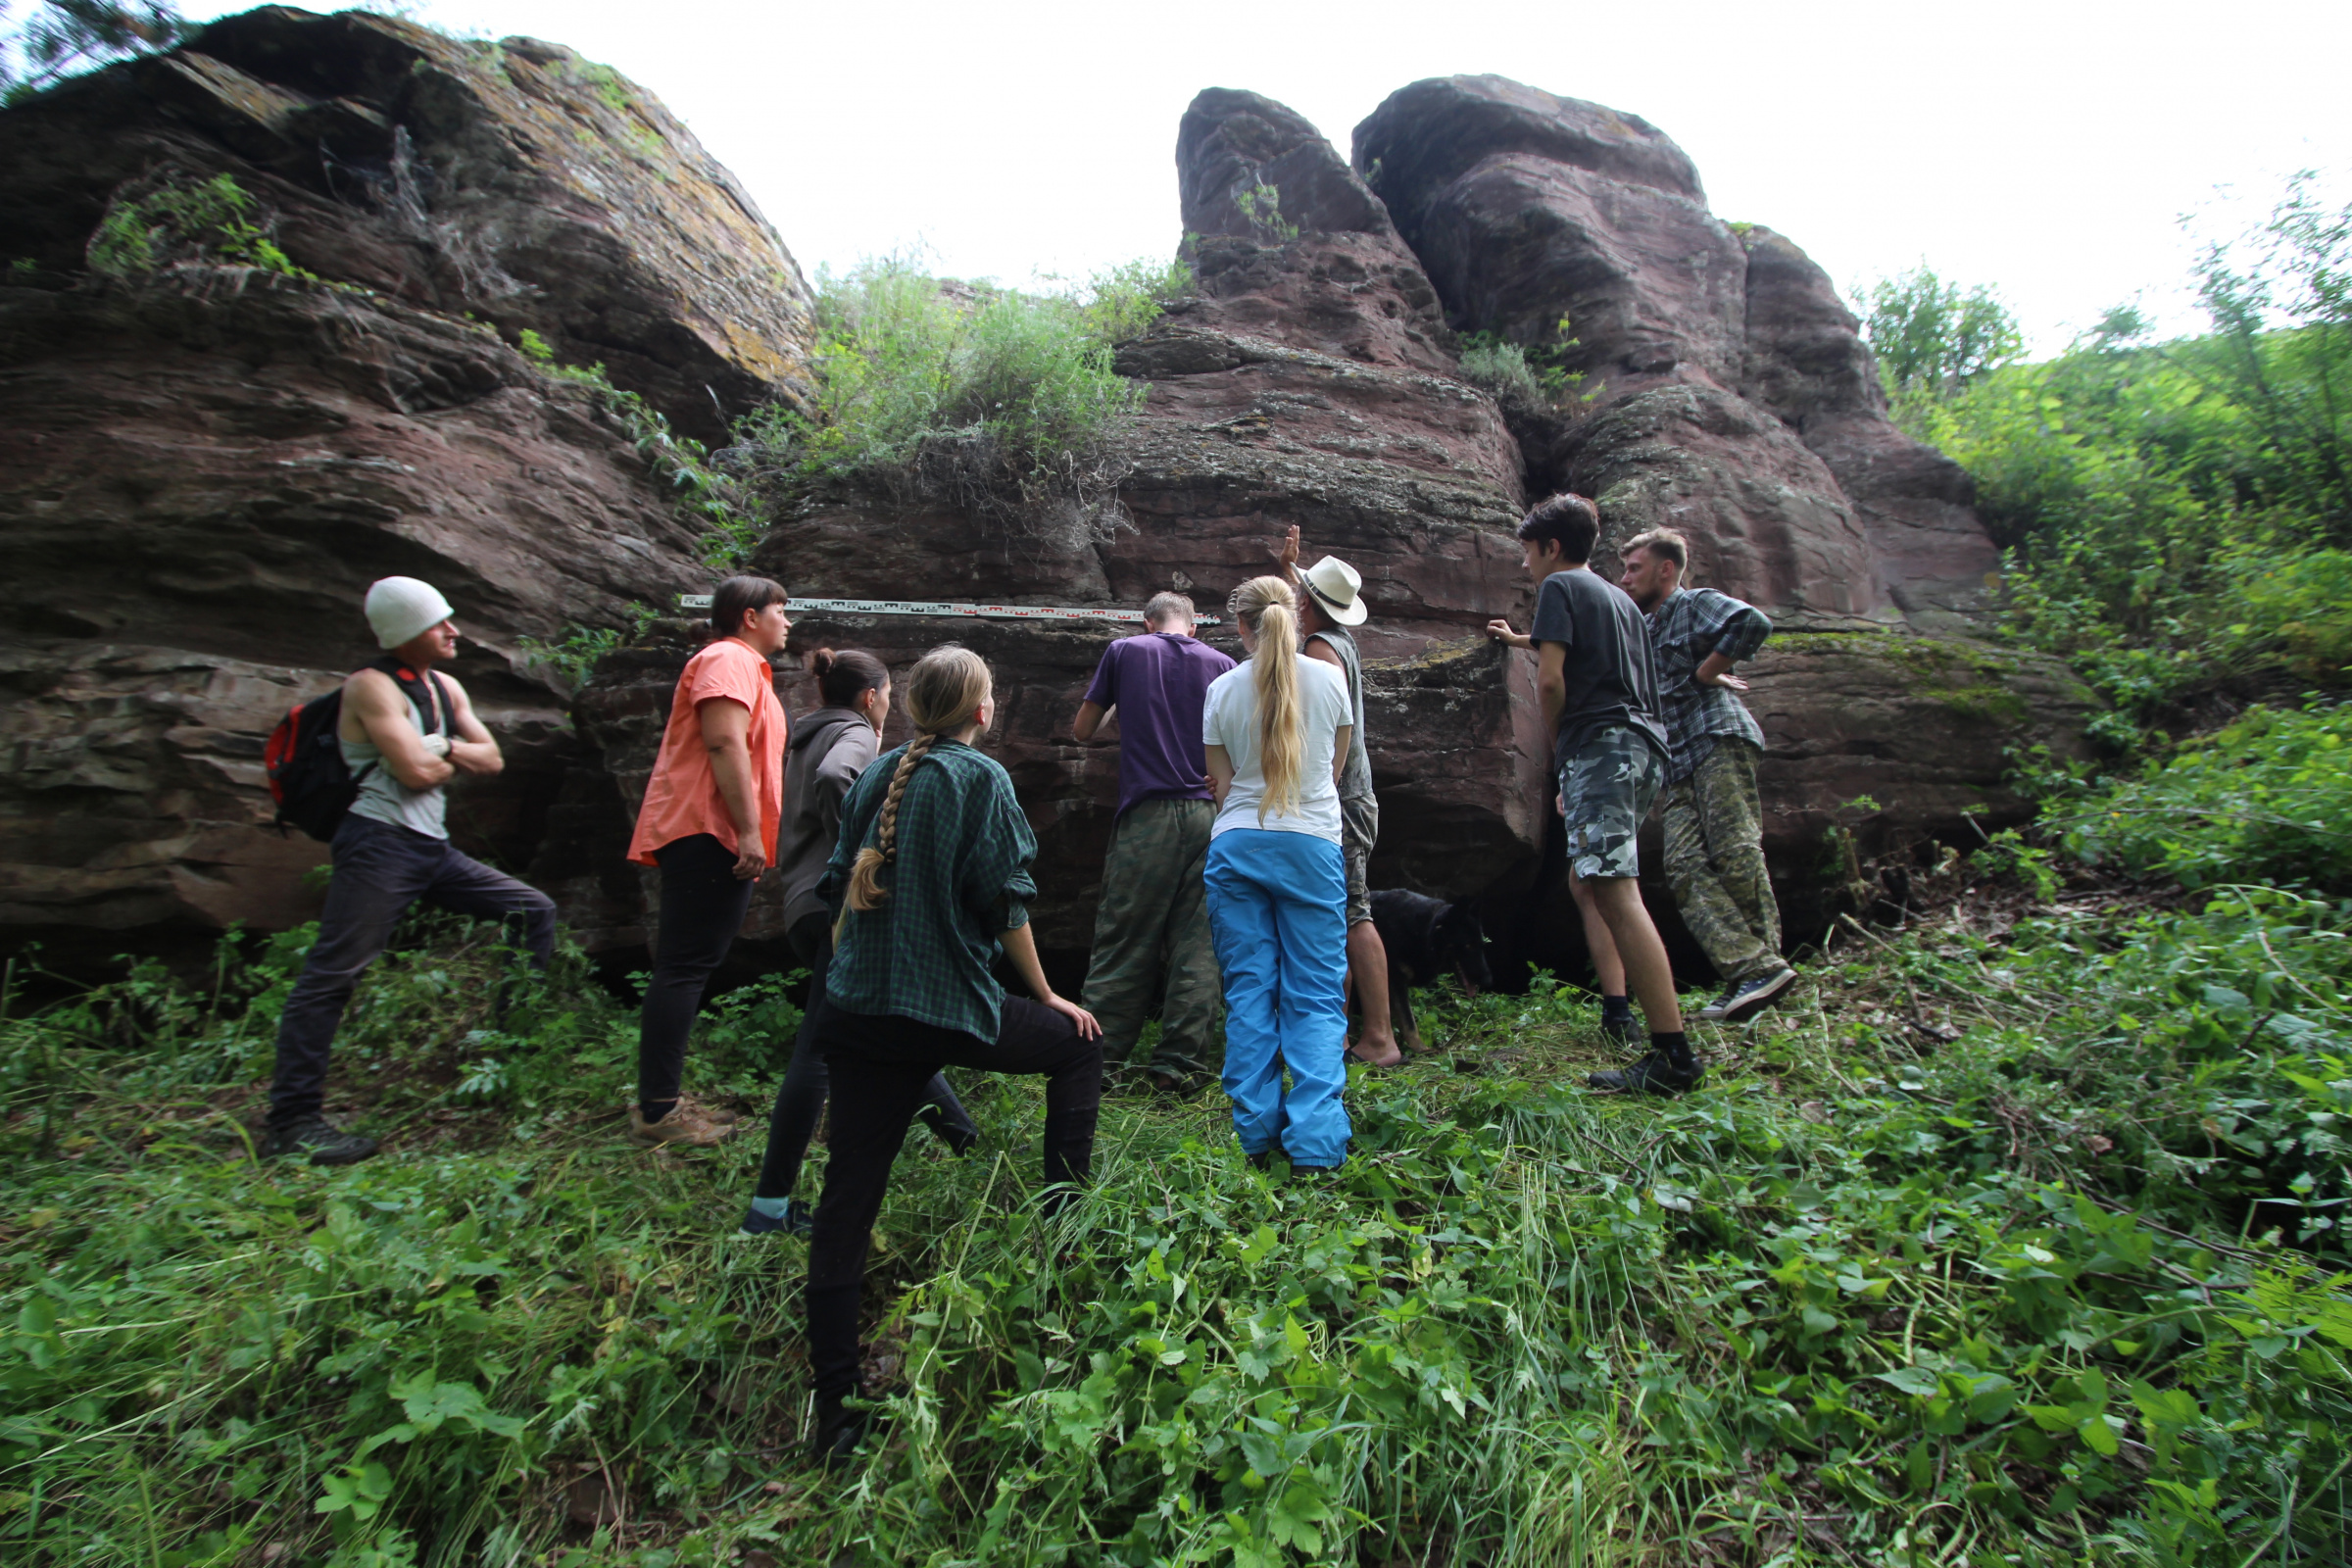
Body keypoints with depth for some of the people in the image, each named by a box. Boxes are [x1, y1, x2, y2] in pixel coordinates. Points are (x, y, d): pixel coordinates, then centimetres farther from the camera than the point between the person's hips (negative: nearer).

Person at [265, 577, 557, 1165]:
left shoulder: (447, 689, 15)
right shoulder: (372, 686, -8)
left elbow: (491, 759, 11)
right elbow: (416, 772, -18)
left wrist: (441, 748, -7)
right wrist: (455, 757, 3)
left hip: (434, 849, 8)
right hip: (380, 845, -8)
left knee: (535, 911, 7)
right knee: (331, 975, -7)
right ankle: (293, 1121, -2)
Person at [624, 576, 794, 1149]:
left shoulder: (744, 666, 26)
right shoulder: (728, 659, -7)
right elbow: (724, 742, -20)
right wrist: (749, 832, -24)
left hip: (715, 839, 11)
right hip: (709, 834, -11)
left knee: (688, 967, 11)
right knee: (685, 968, -10)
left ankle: (662, 1100, 17)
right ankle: (657, 1112, -7)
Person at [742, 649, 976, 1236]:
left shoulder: (806, 739, 23)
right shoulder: (854, 734, -4)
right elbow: (834, 780, -25)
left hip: (805, 909, 10)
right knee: (819, 1046, -11)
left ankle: (959, 1130, 33)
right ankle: (770, 1206, -9)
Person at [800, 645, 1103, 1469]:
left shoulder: (876, 775, 11)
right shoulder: (981, 778, -5)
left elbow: (840, 885, 16)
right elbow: (1004, 903, -7)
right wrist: (1046, 994, 5)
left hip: (855, 1012, 6)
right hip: (948, 1010, -5)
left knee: (848, 1196, 10)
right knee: (1077, 1043, 19)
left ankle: (834, 1404, 18)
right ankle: (1064, 1218, 20)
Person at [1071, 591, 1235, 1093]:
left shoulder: (1125, 651, 7)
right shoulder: (1221, 664, 11)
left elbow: (1083, 730, 13)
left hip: (1148, 815, -2)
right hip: (1208, 814, 2)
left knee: (1123, 942, 2)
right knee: (1196, 945, 5)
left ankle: (1096, 1060, 5)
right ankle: (1179, 1063, 6)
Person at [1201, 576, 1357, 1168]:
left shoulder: (1222, 690, 0)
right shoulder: (1329, 679, 2)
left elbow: (1222, 784, 5)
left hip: (1236, 845, 1)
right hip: (1312, 844, 0)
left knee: (1248, 992, 7)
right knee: (1315, 995, 3)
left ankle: (1255, 1135, 10)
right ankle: (1314, 1145, -2)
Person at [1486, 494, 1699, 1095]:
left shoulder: (1560, 586, 2)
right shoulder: (1619, 598, 28)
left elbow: (1551, 679, -9)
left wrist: (1558, 746, 3)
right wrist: (1520, 640, 55)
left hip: (1601, 742, -10)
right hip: (1645, 746, 10)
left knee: (1615, 892, -16)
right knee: (1588, 880, 17)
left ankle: (1674, 1054, -21)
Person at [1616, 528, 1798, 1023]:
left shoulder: (1697, 604, 4)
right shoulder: (1646, 630, 29)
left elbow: (1753, 623, -15)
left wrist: (1707, 672, -8)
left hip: (1718, 741, -8)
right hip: (1679, 766, 8)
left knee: (1734, 855, -13)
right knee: (1685, 869, -9)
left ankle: (1764, 967, -8)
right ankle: (1753, 969, -15)